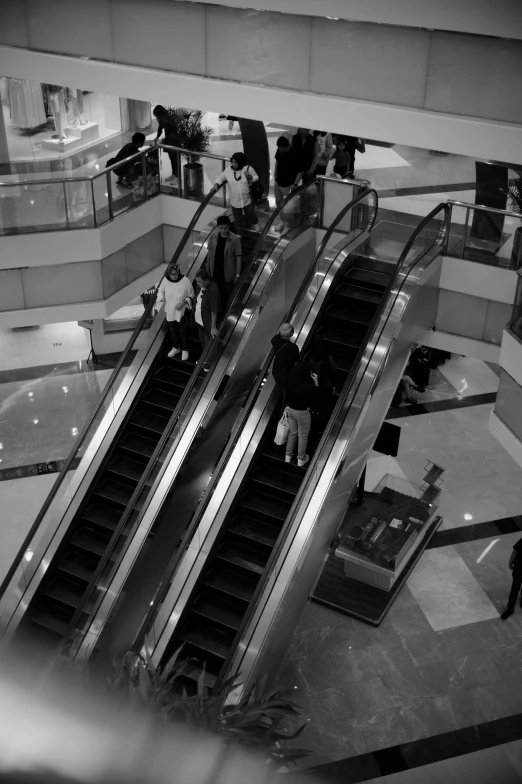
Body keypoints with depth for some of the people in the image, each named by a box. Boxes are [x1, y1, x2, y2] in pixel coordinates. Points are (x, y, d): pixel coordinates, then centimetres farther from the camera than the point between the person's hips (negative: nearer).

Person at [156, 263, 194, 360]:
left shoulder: (185, 281, -22)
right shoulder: (165, 280, -13)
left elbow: (191, 296, -10)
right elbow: (161, 291, 7)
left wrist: (183, 302, -24)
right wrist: (160, 298, -12)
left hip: (183, 311, -3)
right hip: (170, 311, 3)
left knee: (183, 331, 11)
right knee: (173, 330, 21)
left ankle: (185, 350, 33)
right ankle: (176, 348, 44)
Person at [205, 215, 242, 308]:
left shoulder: (235, 240, -19)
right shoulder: (213, 236, -9)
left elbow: (238, 257, -12)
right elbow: (209, 252, 3)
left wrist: (237, 275, -9)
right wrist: (207, 269, 7)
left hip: (228, 274, -3)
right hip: (215, 273, 3)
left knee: (228, 295, 13)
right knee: (217, 294, 19)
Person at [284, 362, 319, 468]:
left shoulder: (291, 381, -16)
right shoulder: (307, 388, -34)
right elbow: (313, 402, -18)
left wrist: (311, 381, -6)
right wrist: (315, 383, -20)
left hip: (290, 409, 6)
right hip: (302, 413, -5)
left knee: (292, 433, 27)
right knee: (303, 436, 18)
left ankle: (288, 456, 43)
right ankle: (301, 459, 38)